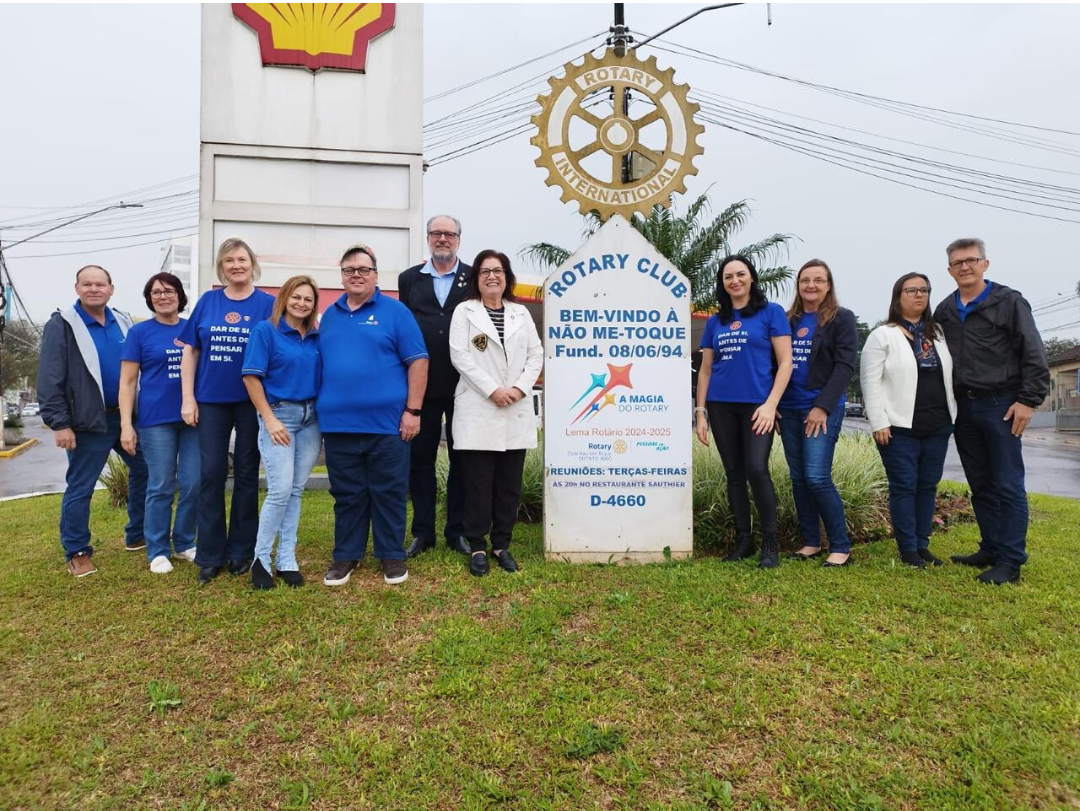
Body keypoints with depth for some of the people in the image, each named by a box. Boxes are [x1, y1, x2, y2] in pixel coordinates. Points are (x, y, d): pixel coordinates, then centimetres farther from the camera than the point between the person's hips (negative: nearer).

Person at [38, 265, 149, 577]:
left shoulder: (122, 321, 9)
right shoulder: (62, 325, -7)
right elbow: (49, 379, -11)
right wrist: (59, 423, -15)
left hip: (127, 415, 6)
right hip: (90, 422, -6)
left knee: (144, 470, 14)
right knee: (80, 488, 2)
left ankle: (137, 535, 29)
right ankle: (76, 553, 15)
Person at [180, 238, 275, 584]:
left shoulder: (267, 304, -1)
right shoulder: (207, 301, 5)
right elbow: (190, 351, 7)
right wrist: (188, 398, 0)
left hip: (252, 400, -2)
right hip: (211, 400, 2)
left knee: (246, 474, 7)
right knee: (211, 474, 3)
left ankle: (241, 551, 19)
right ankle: (211, 555, 14)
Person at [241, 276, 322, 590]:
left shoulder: (317, 337, 9)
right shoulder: (265, 330, -4)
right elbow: (251, 377, -8)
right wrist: (269, 419, -13)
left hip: (311, 418, 5)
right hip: (279, 414, -4)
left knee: (296, 490, 7)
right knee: (280, 489, -9)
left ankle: (286, 560, 15)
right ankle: (260, 558, 8)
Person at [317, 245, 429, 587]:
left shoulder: (395, 311, 0)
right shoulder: (330, 315, 14)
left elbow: (417, 361, -4)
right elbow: (321, 364, 19)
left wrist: (413, 410, -10)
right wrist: (320, 410, 11)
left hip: (387, 422, -4)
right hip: (338, 423, 4)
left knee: (388, 493, 5)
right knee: (347, 495, 12)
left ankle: (392, 555, 19)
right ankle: (346, 555, 24)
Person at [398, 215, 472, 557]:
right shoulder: (409, 279, 10)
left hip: (463, 385, -1)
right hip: (421, 384, 1)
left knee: (462, 459, 7)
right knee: (420, 458, 6)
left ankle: (458, 530, 18)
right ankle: (423, 531, 17)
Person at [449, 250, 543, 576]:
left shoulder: (520, 313, 13)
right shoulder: (465, 311, 4)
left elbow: (536, 354, 8)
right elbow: (459, 356, -7)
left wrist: (520, 388, -8)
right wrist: (492, 390, -14)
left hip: (517, 412, 3)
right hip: (478, 410, -3)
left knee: (510, 484, 7)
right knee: (479, 483, 0)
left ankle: (501, 544, 18)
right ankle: (477, 547, 12)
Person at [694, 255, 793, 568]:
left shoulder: (771, 312, 3)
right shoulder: (715, 321, 13)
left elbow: (785, 362, -2)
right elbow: (705, 370, 14)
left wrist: (771, 404, -12)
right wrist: (700, 412, 8)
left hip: (757, 405, -4)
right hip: (721, 406, 4)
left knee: (756, 469, -15)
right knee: (734, 473, 7)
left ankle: (770, 543, 0)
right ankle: (742, 540, 18)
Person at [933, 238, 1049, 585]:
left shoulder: (1009, 302, -2)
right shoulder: (944, 310, 13)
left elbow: (1033, 355, -6)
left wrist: (1028, 400, -12)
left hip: (1001, 406, -5)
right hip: (963, 409, 5)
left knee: (1008, 486, -2)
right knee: (981, 487, 11)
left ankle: (1010, 562, 1)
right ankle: (991, 550, 21)